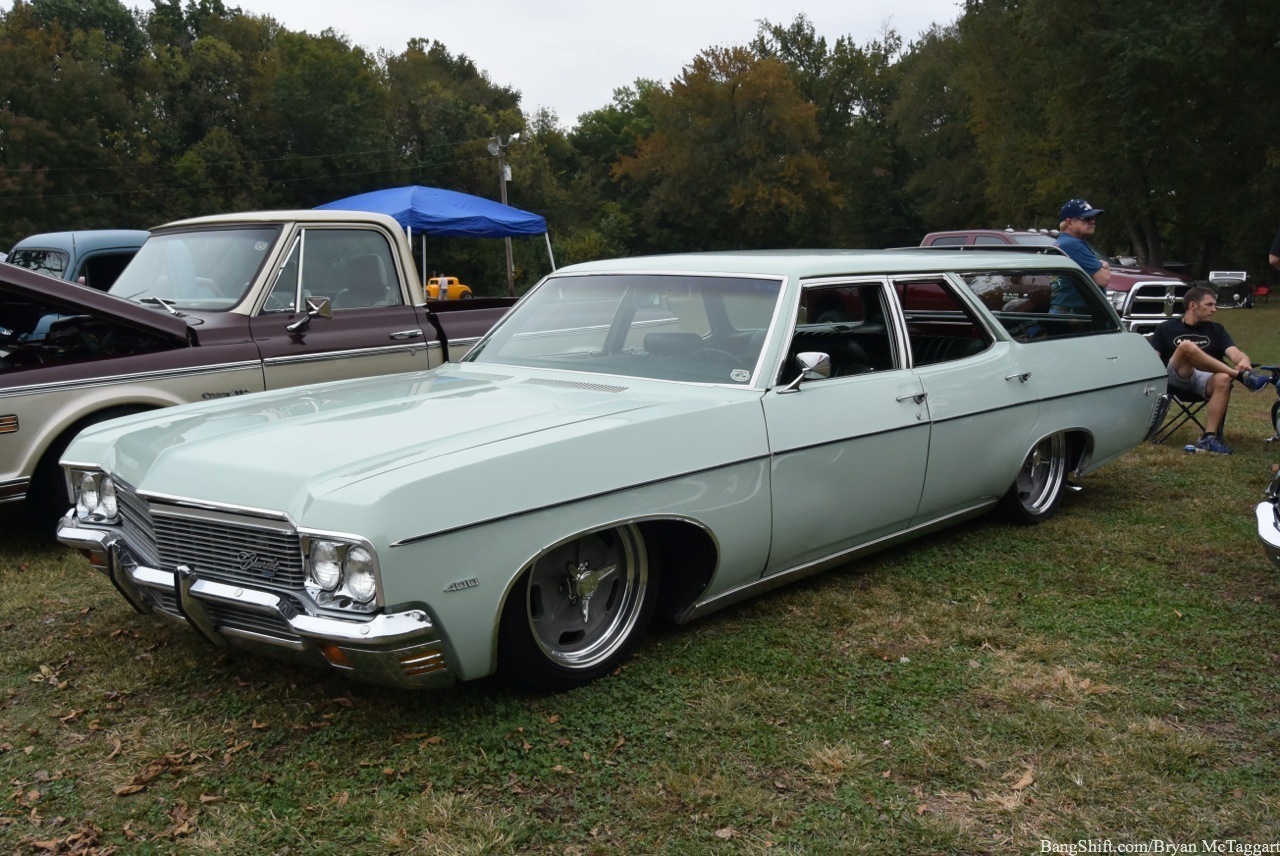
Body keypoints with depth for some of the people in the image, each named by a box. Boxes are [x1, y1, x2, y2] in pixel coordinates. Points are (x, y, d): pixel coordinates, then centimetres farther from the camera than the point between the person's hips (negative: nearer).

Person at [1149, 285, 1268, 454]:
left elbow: (1235, 352, 3)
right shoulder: (1166, 328, 13)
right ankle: (1242, 376, -30)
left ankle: (1208, 438, -38)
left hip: (1206, 379, 3)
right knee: (1187, 346, -32)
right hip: (1176, 378, -2)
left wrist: (1244, 361, -22)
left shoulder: (1216, 329, 19)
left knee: (1223, 380, -35)